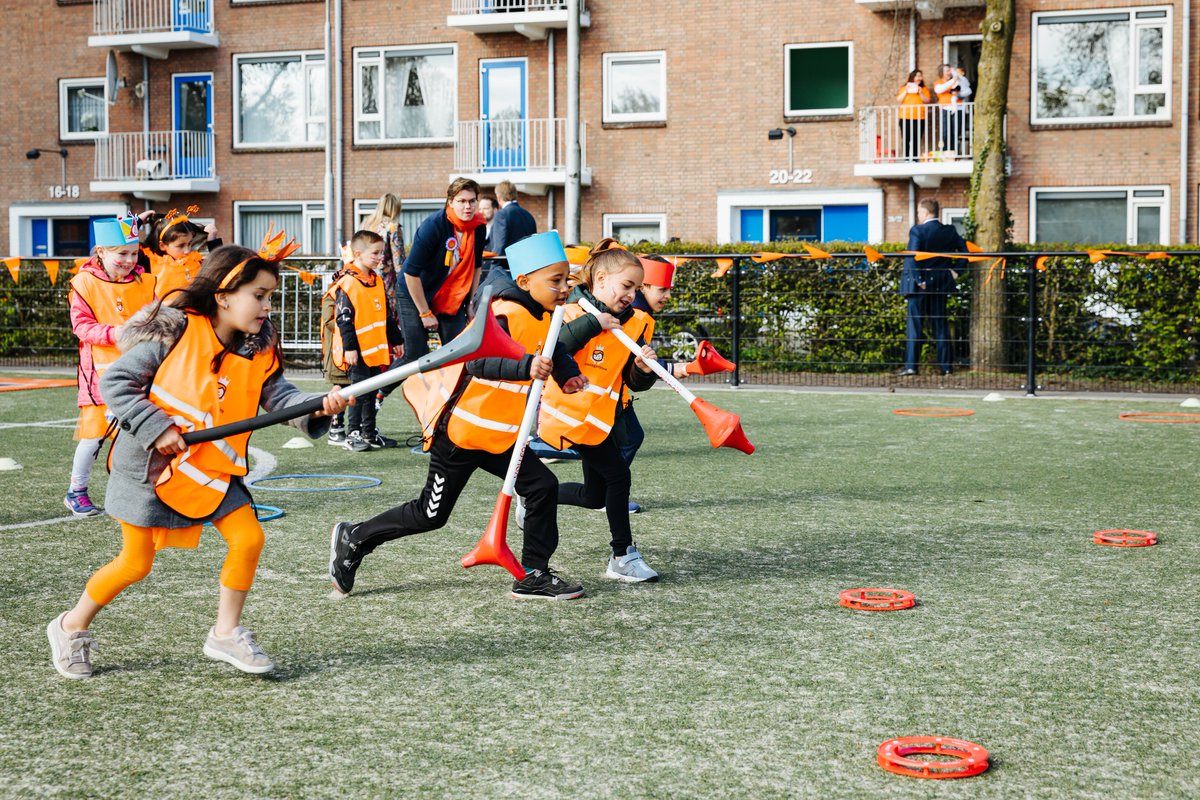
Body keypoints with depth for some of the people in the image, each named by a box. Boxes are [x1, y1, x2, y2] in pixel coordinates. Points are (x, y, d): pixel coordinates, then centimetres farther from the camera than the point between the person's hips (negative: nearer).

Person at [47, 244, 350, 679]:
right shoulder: (175, 331, -15)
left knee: (249, 539, -7)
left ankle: (226, 632, 12)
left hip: (214, 467, 5)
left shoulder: (260, 350, 0)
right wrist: (155, 429, -20)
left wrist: (319, 405, -30)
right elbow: (115, 381, -12)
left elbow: (279, 395, -10)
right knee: (136, 563, 1)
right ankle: (72, 627, 25)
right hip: (150, 464, -5)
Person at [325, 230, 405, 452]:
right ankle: (353, 435, 1)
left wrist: (396, 340, 22)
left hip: (375, 349, 8)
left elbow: (387, 315, 21)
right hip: (357, 351, -8)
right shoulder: (347, 283, -14)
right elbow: (343, 319, -16)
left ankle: (369, 433, 22)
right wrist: (349, 348, -20)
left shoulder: (377, 281, 12)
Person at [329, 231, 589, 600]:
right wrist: (526, 367, -53)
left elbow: (554, 352, 26)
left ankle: (535, 576, 6)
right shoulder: (504, 316, -23)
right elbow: (479, 361, -40)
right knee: (431, 514, 3)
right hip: (461, 430, -8)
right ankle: (354, 538, 22)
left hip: (500, 436, 8)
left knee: (542, 487, -3)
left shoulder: (544, 320, 5)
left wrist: (568, 374, 6)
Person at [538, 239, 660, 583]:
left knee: (595, 496, 15)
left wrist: (643, 369, -17)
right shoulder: (573, 311, -11)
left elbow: (635, 383, 6)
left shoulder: (636, 323, 5)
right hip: (570, 411, -8)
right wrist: (592, 323, -26)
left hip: (598, 417, 8)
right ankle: (623, 557, -4)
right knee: (617, 475, -14)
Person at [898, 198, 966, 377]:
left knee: (915, 325, -1)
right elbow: (964, 250, 5)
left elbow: (912, 256, -19)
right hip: (940, 284, 5)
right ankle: (945, 365, 9)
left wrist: (918, 280, -15)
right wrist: (955, 271, 7)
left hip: (919, 284, -4)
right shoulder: (949, 231, 4)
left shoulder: (917, 231, -11)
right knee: (940, 325, 10)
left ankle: (911, 365, -5)